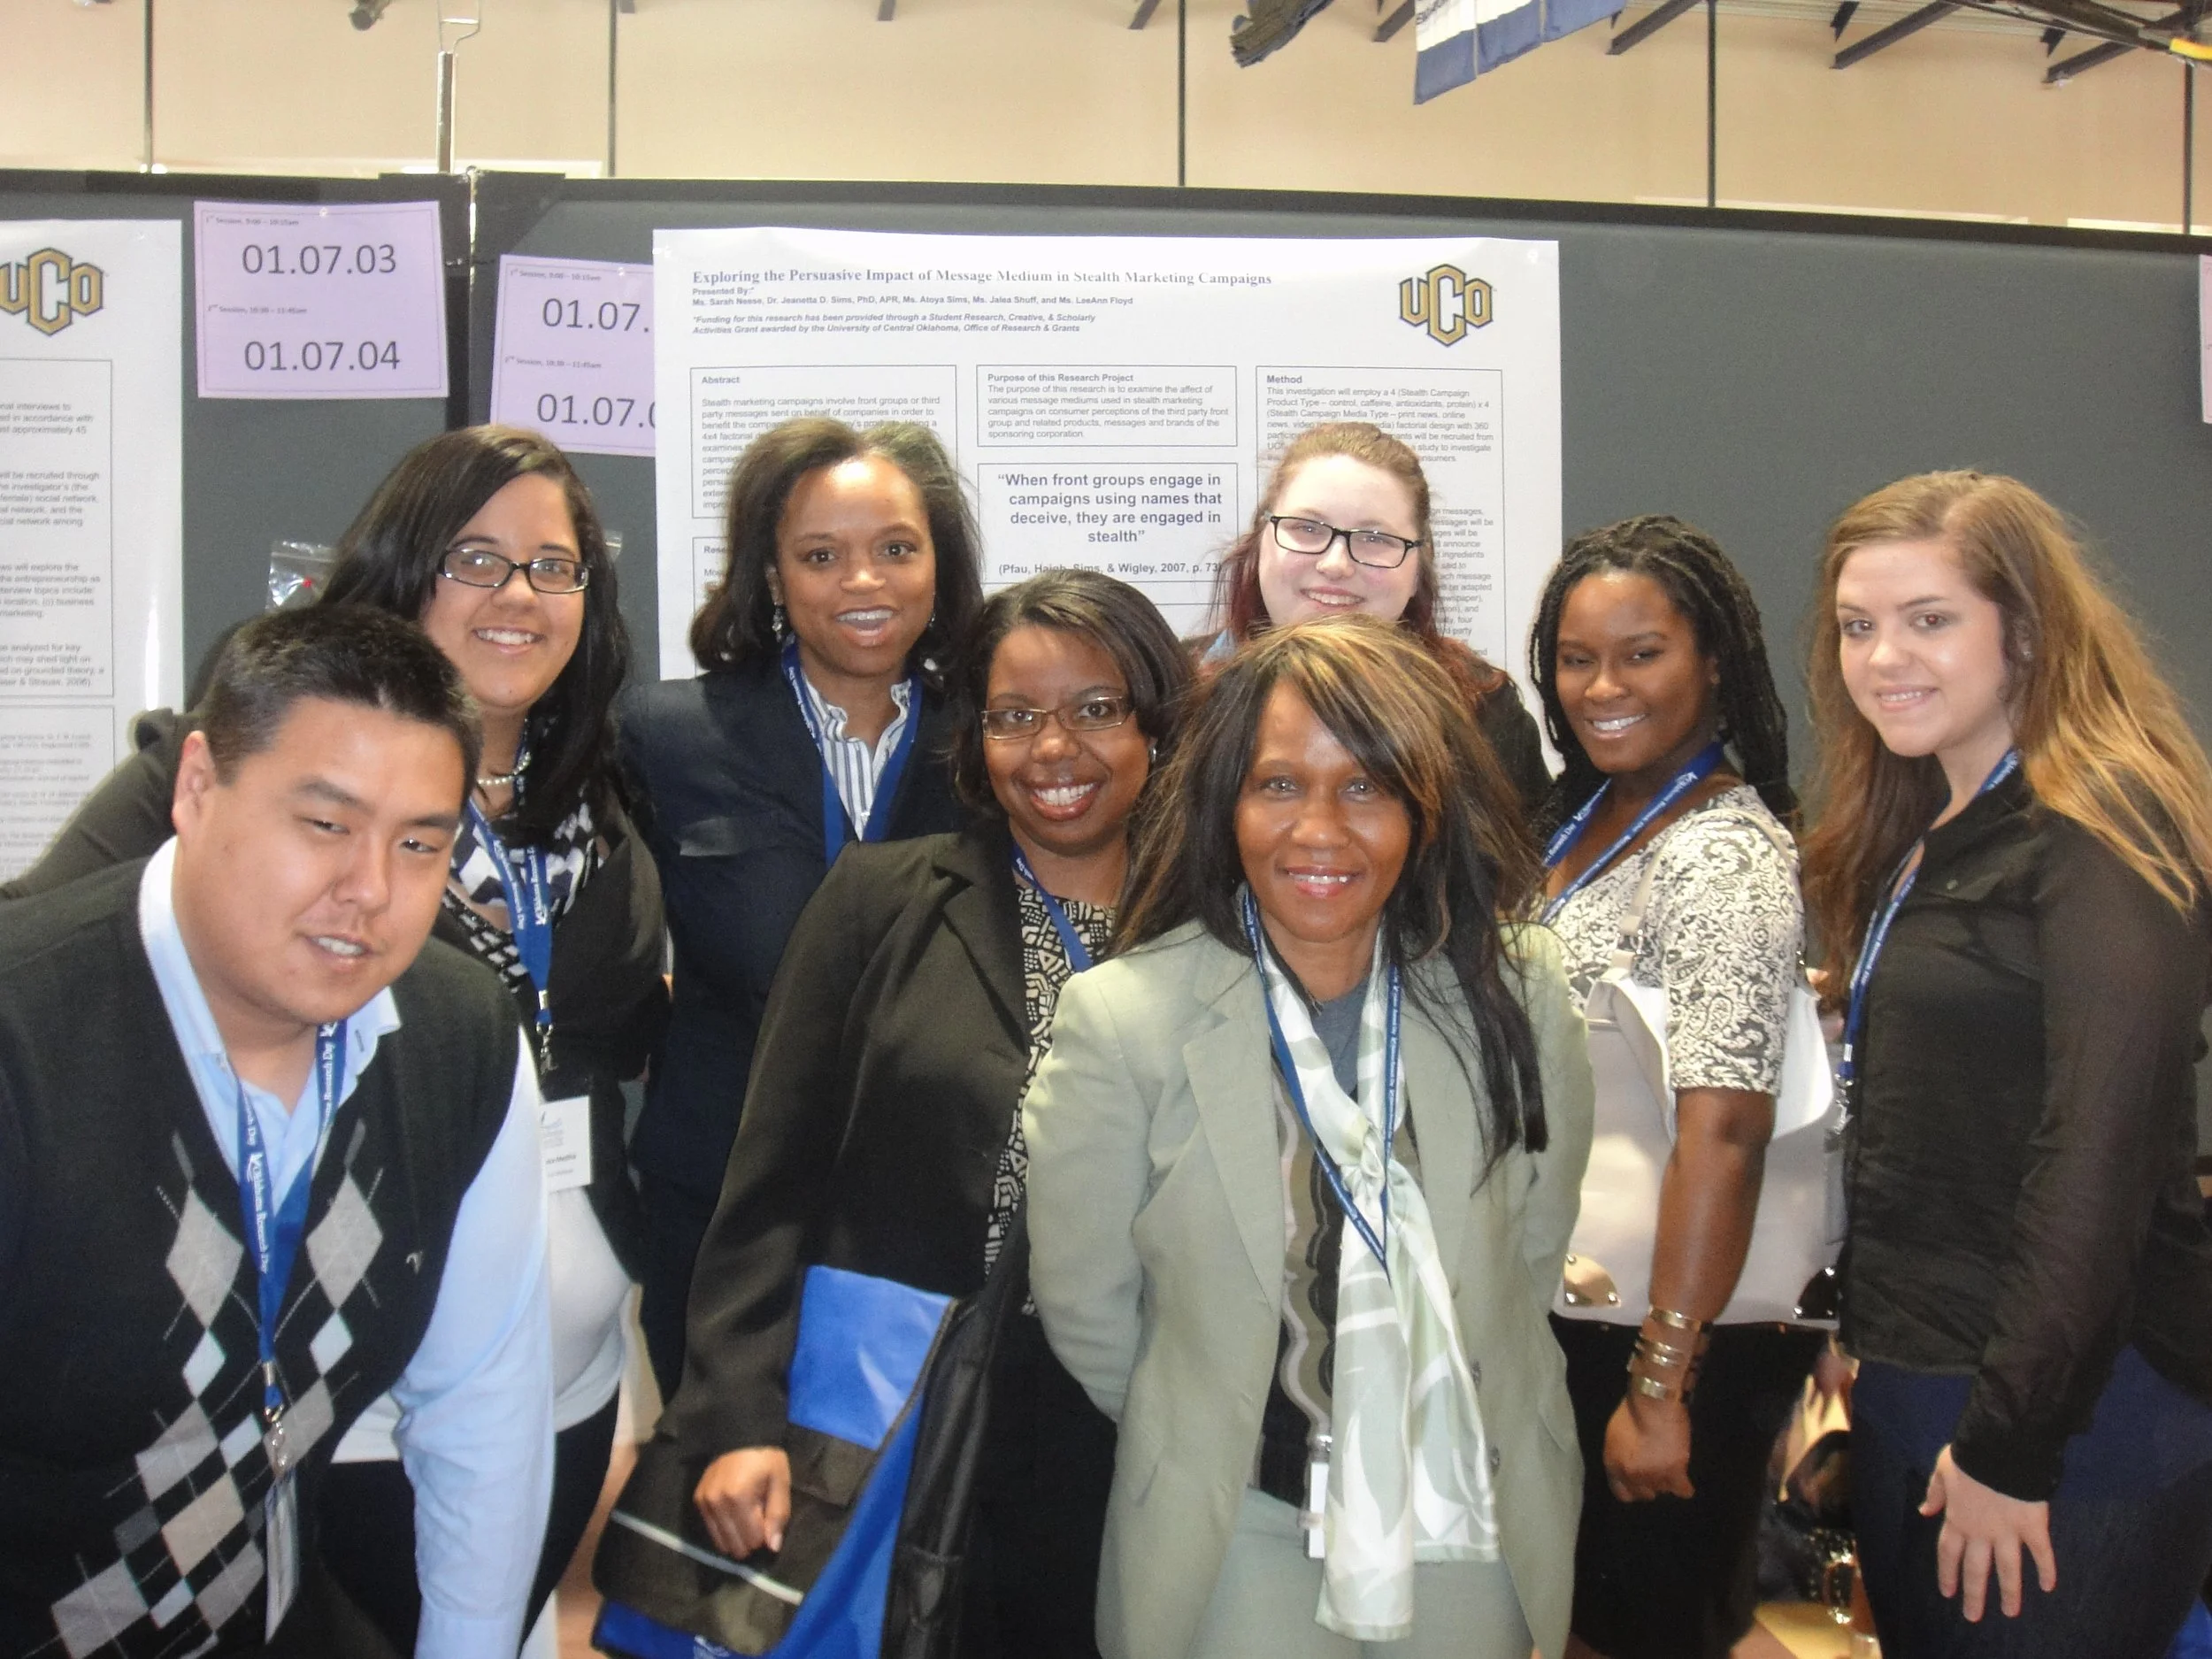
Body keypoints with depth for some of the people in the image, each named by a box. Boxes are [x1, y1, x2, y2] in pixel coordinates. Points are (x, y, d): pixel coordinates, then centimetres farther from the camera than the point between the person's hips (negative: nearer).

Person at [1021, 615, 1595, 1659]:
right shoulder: (1121, 1023, -16)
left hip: (1477, 1528, 3)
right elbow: (1085, 1309, -6)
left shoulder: (1518, 996, -9)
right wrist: (1212, 1448, 6)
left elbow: (1535, 1250, 4)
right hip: (1240, 1539, -2)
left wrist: (1436, 1412, 11)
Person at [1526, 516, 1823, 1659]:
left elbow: (1724, 1132, -26)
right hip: (1569, 1310, 8)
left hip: (1665, 1335, -8)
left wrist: (1662, 1386, -27)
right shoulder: (1588, 814, 8)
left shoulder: (1720, 854, -20)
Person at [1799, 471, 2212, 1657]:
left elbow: (2104, 1157, -22)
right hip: (1910, 1383, 8)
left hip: (2071, 1411, -8)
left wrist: (2011, 1442, -20)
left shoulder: (2095, 835, -15)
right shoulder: (1924, 836, 11)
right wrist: (1854, 1345, 9)